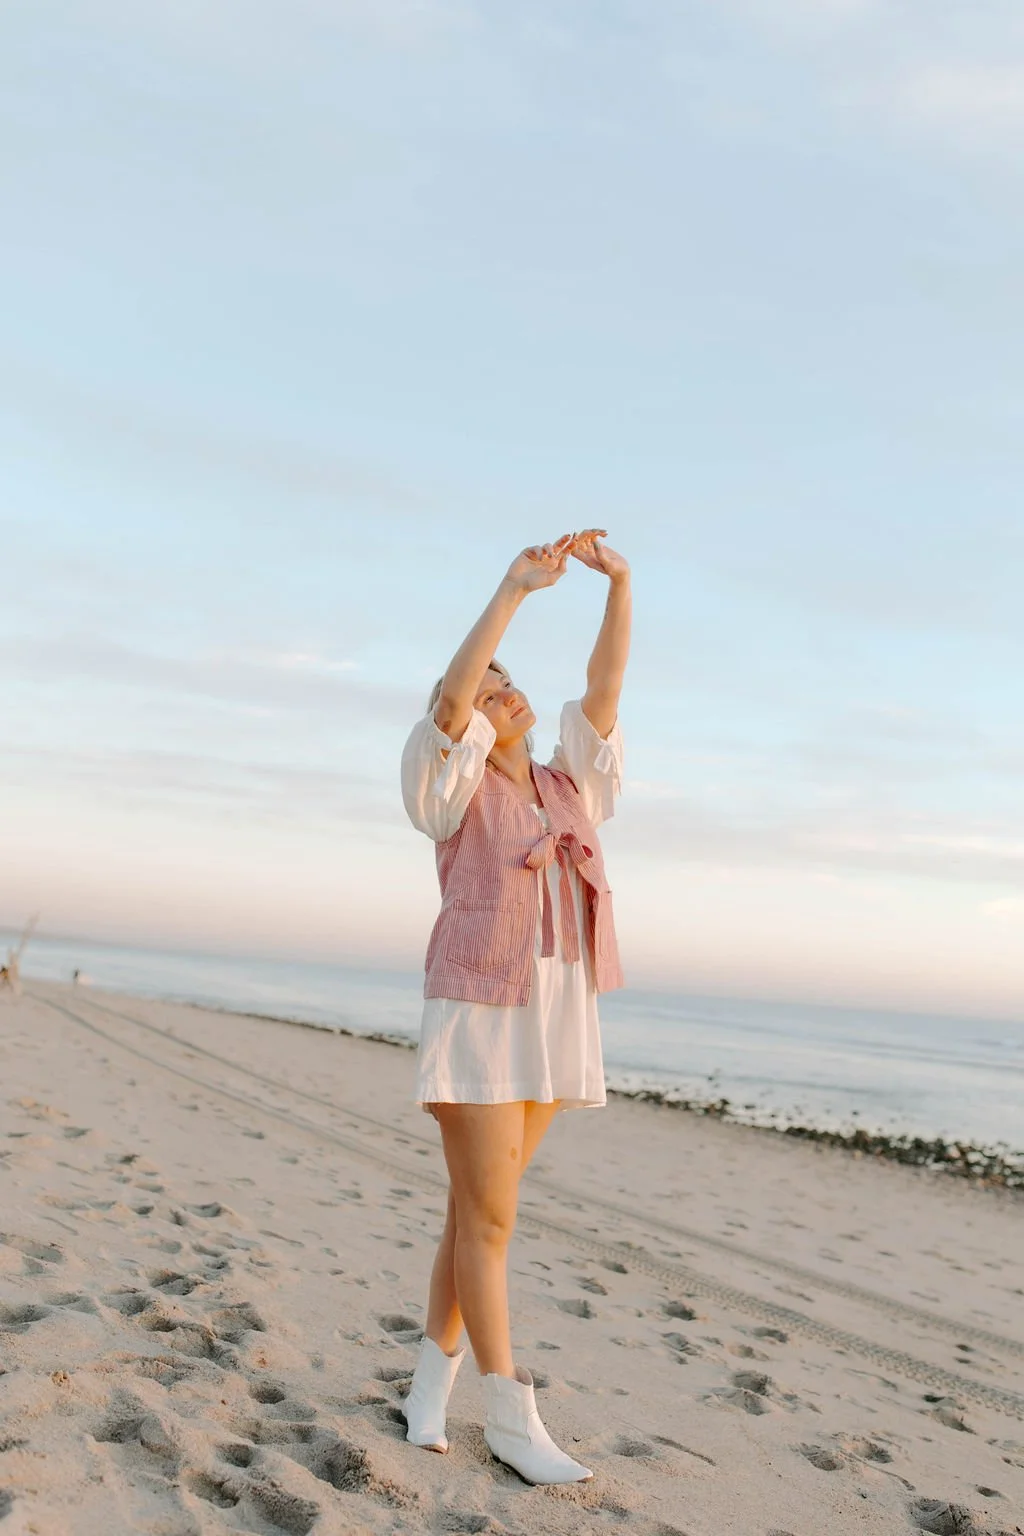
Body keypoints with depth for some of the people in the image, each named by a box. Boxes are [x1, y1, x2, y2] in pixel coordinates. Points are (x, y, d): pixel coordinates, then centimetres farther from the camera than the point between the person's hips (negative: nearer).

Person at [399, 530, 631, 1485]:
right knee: (488, 1215, -4)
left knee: (478, 1210, 11)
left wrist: (619, 582, -2)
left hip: (557, 1020, 5)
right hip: (479, 1013, -5)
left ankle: (432, 1374, 24)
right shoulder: (460, 788, 2)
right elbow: (449, 699, -16)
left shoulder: (567, 784, 17)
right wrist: (515, 588, -19)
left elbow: (605, 686, 9)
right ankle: (511, 1422, 5)